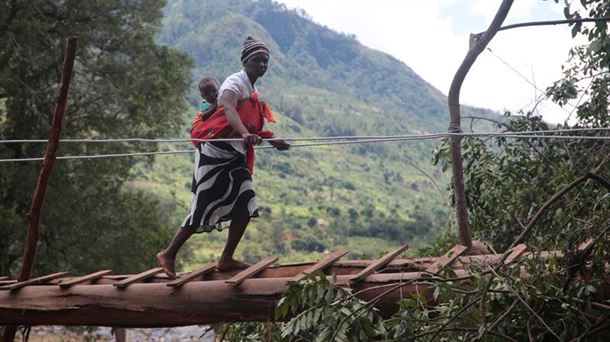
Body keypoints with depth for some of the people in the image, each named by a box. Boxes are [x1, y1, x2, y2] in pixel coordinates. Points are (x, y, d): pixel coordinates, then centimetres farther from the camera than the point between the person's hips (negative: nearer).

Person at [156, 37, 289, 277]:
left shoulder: (253, 93, 20)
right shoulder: (235, 82, -8)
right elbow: (228, 109, -29)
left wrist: (273, 141, 23)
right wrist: (244, 133, -47)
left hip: (235, 157, 9)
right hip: (215, 152, -9)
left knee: (246, 206, 0)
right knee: (203, 209, -7)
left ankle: (226, 260, 5)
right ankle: (168, 255, 3)